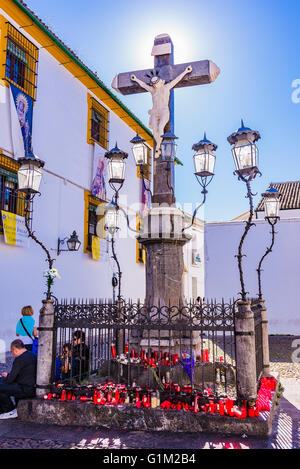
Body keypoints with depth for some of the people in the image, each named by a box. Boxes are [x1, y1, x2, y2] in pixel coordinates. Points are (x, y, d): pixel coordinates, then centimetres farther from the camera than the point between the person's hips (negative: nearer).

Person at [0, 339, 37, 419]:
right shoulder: (32, 355, 11)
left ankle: (11, 411, 6)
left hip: (27, 390, -11)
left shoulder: (19, 359, -19)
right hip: (33, 387, 11)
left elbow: (10, 379, -14)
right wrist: (8, 375, 24)